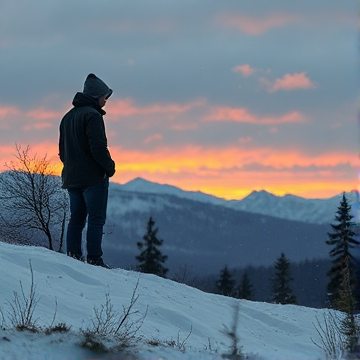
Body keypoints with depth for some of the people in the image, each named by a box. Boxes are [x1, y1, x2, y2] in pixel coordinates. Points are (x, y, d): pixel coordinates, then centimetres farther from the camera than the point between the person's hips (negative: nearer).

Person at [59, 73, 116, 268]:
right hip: (93, 177, -8)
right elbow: (98, 147, -19)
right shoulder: (92, 115, -12)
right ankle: (94, 258, -11)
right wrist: (109, 167, -8)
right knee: (96, 219, -6)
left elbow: (62, 150, 19)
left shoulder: (68, 116, 16)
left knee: (76, 218, 11)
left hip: (71, 177, 8)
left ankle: (73, 256, 6)